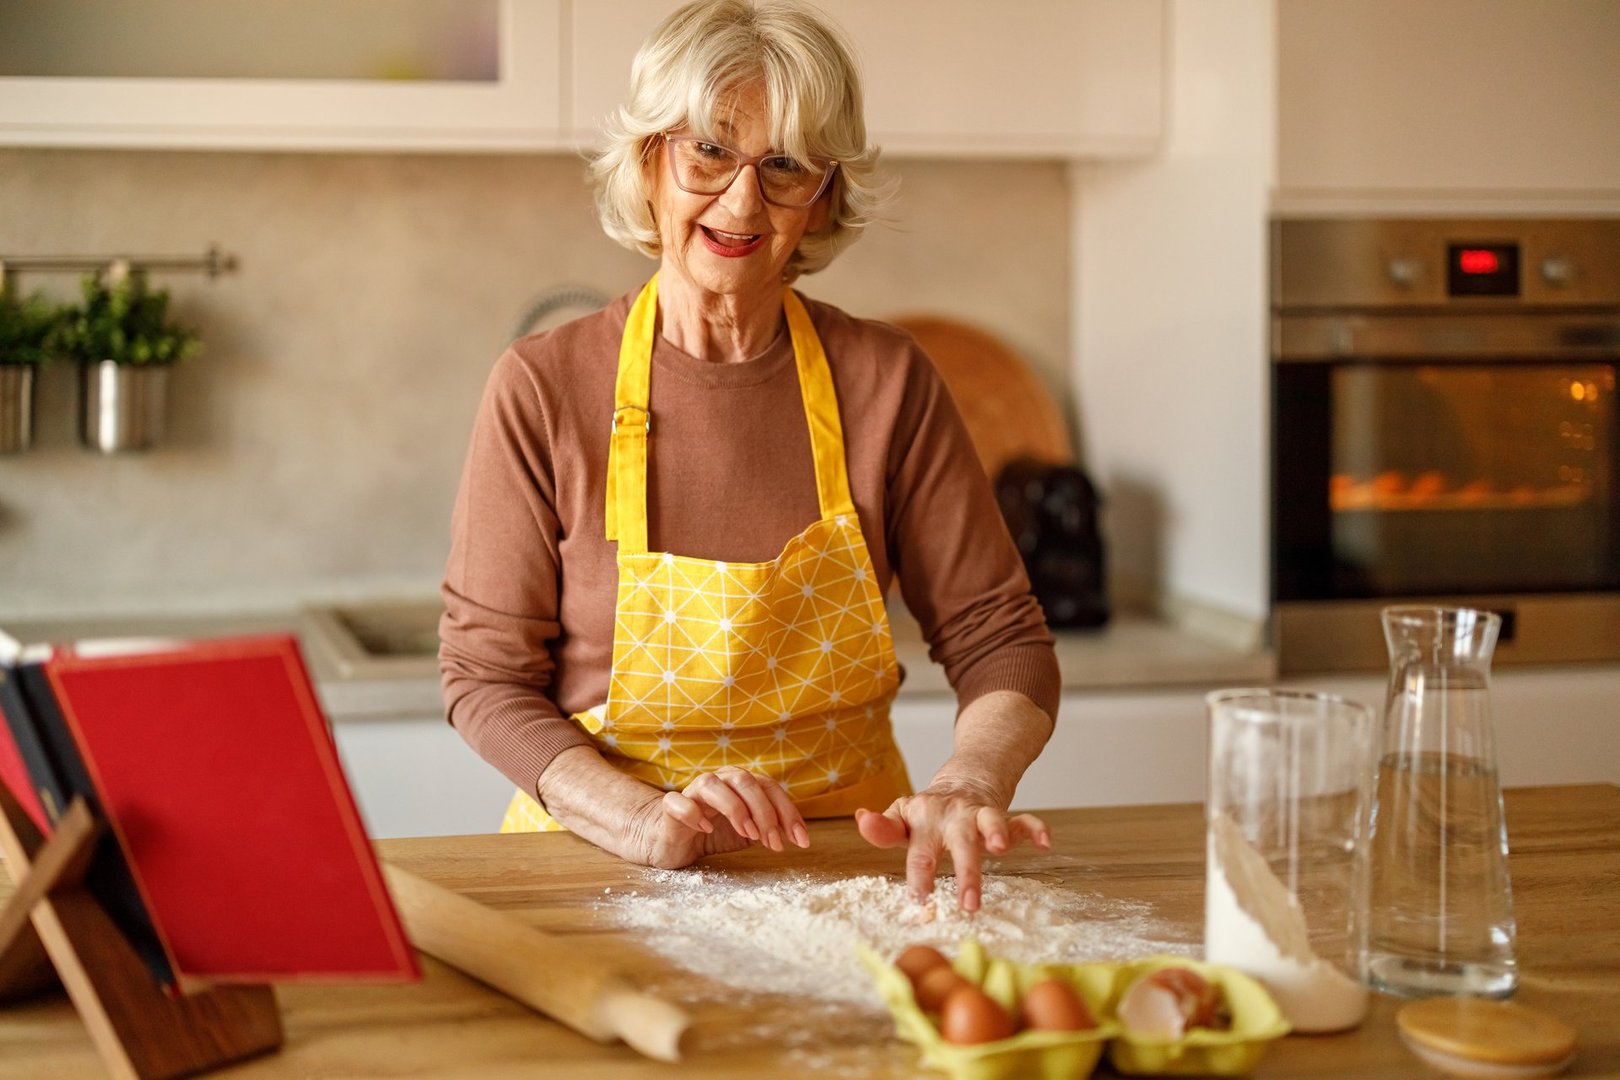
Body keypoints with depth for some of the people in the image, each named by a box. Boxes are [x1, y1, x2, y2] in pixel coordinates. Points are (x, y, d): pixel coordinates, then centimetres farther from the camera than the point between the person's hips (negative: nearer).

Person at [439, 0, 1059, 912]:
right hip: (603, 871, -1)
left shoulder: (886, 382, -1)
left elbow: (1001, 638, 1)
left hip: (848, 863, 2)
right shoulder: (543, 388, -5)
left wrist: (968, 787, -20)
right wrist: (642, 820, -20)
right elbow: (486, 675, -4)